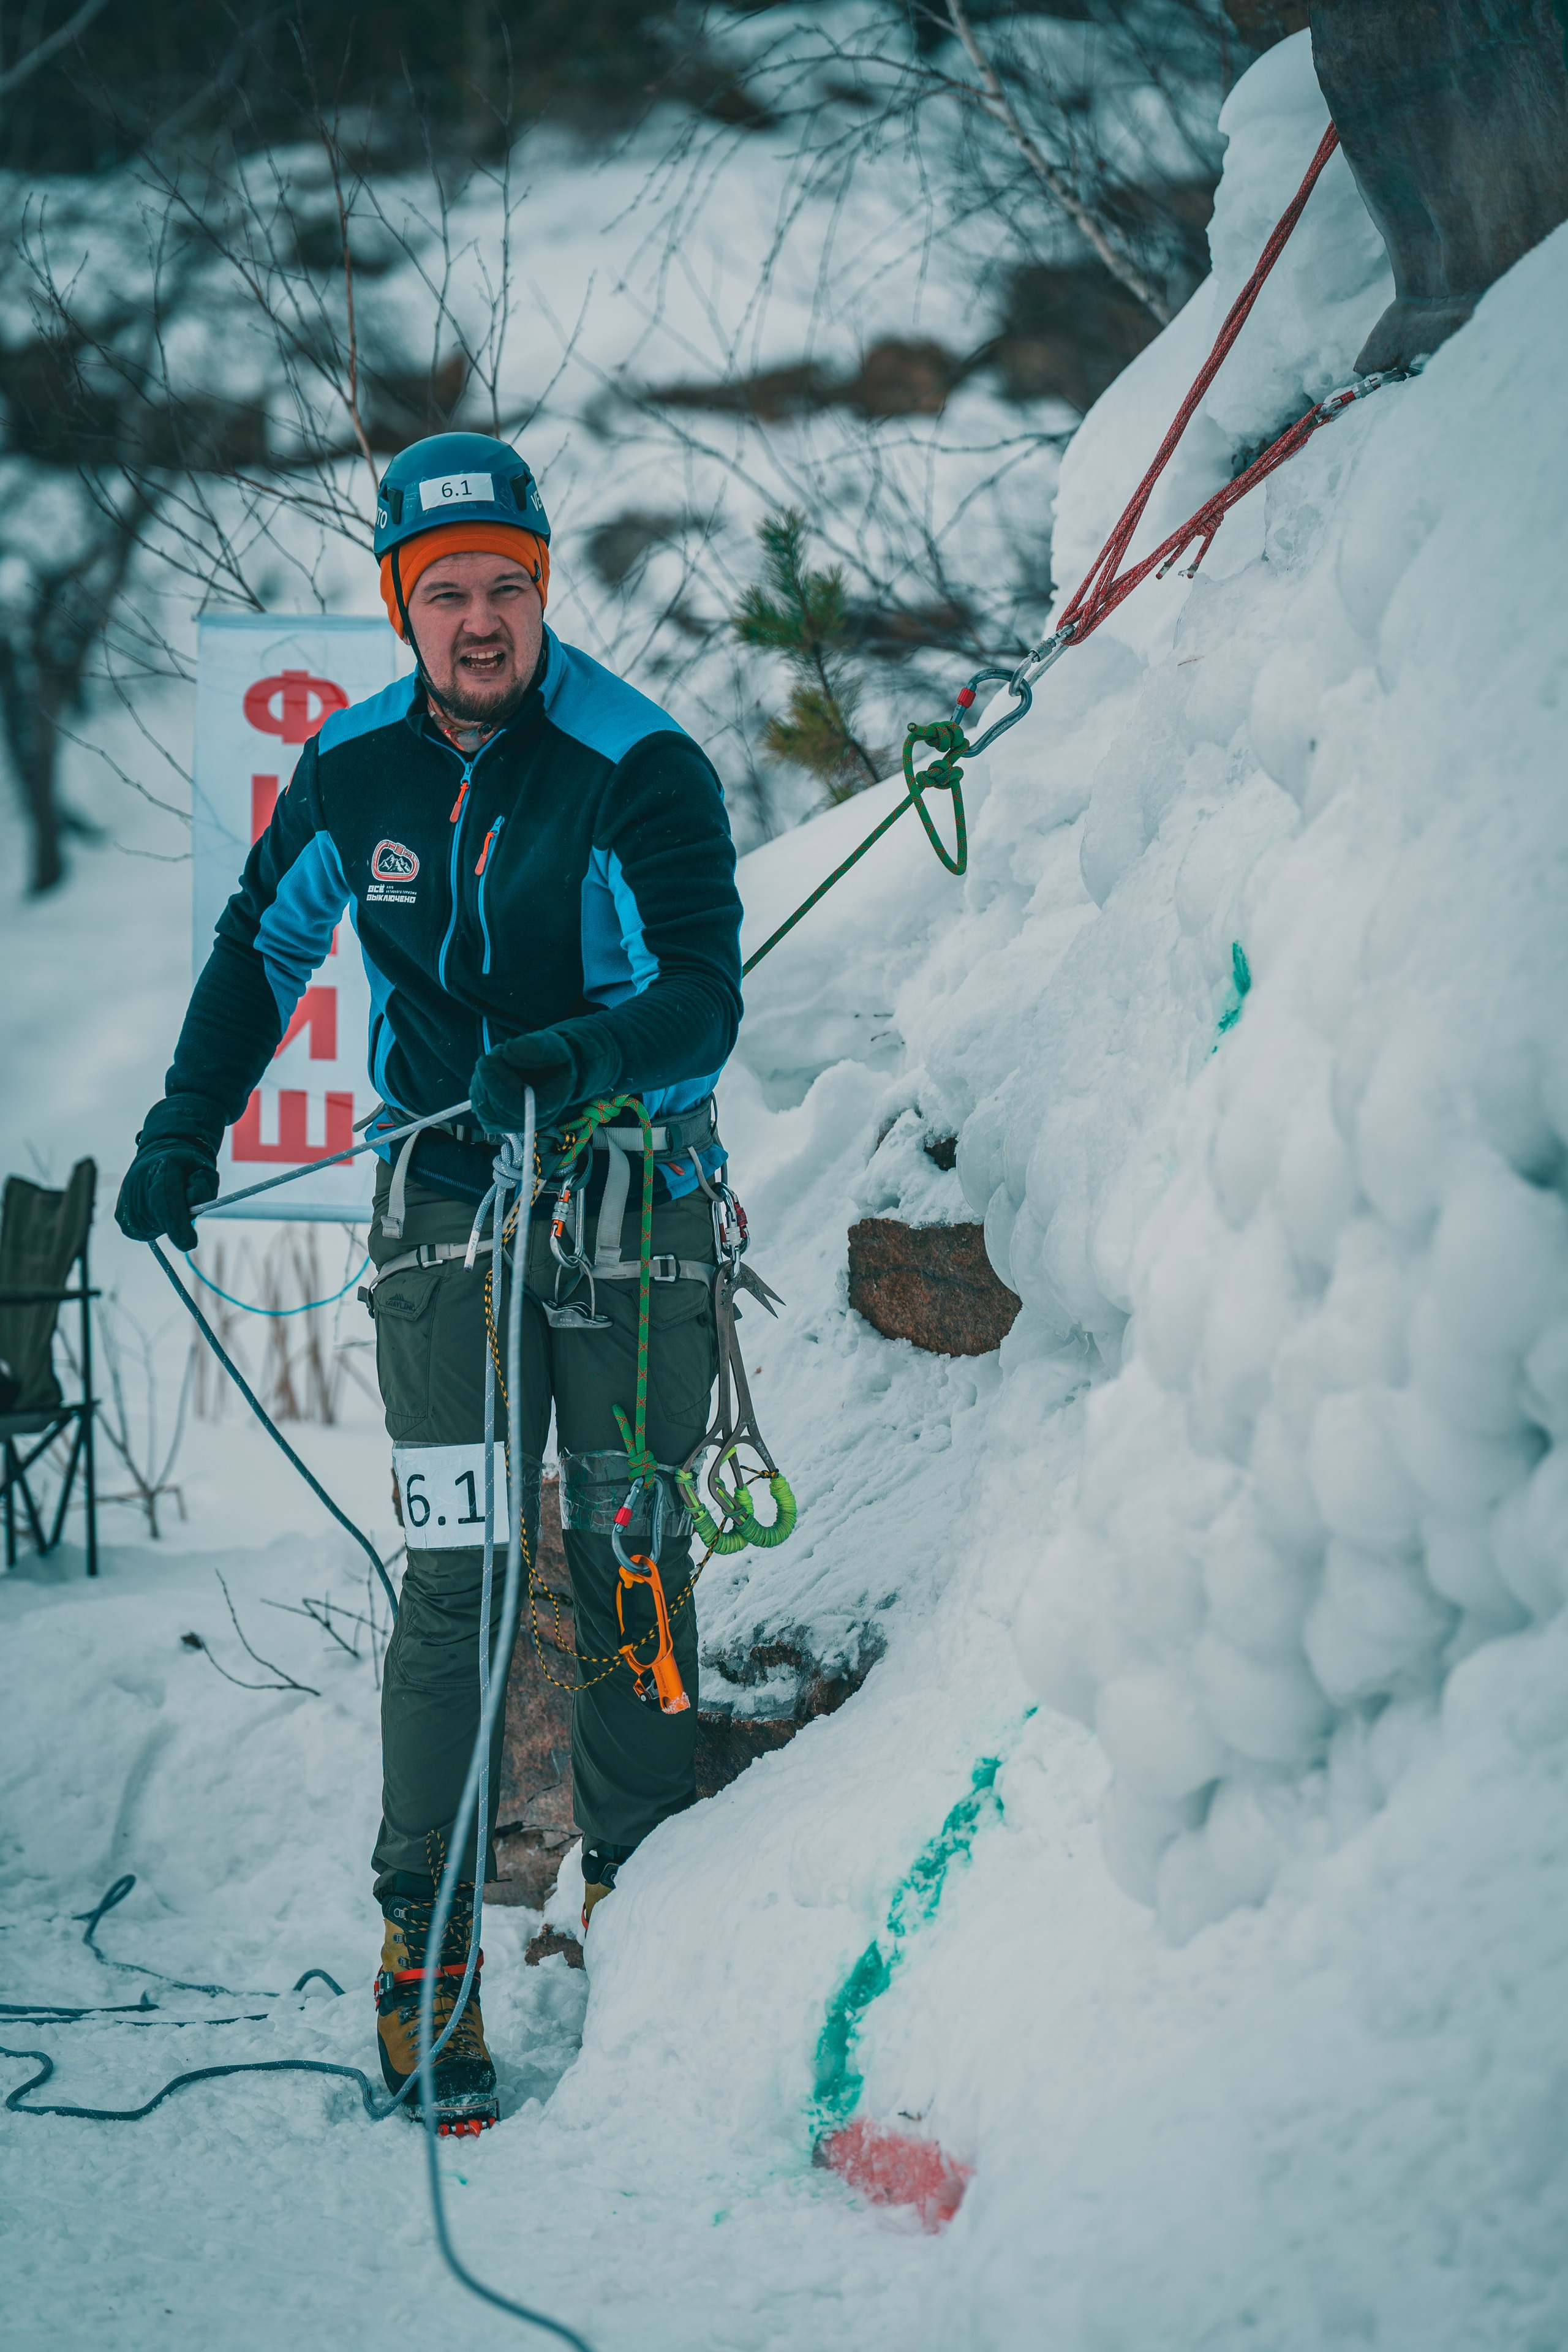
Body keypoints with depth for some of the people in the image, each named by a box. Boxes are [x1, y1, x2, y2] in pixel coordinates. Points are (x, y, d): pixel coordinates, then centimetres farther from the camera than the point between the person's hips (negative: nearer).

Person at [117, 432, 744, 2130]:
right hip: (446, 1194, 1)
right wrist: (185, 1126, 9)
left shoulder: (642, 768, -13)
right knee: (456, 1573, -6)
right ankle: (423, 1944, -3)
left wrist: (597, 1055, -37)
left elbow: (707, 998, -17)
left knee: (629, 1561, 4)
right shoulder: (354, 767, -1)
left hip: (631, 1195, -1)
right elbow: (266, 944, 15)